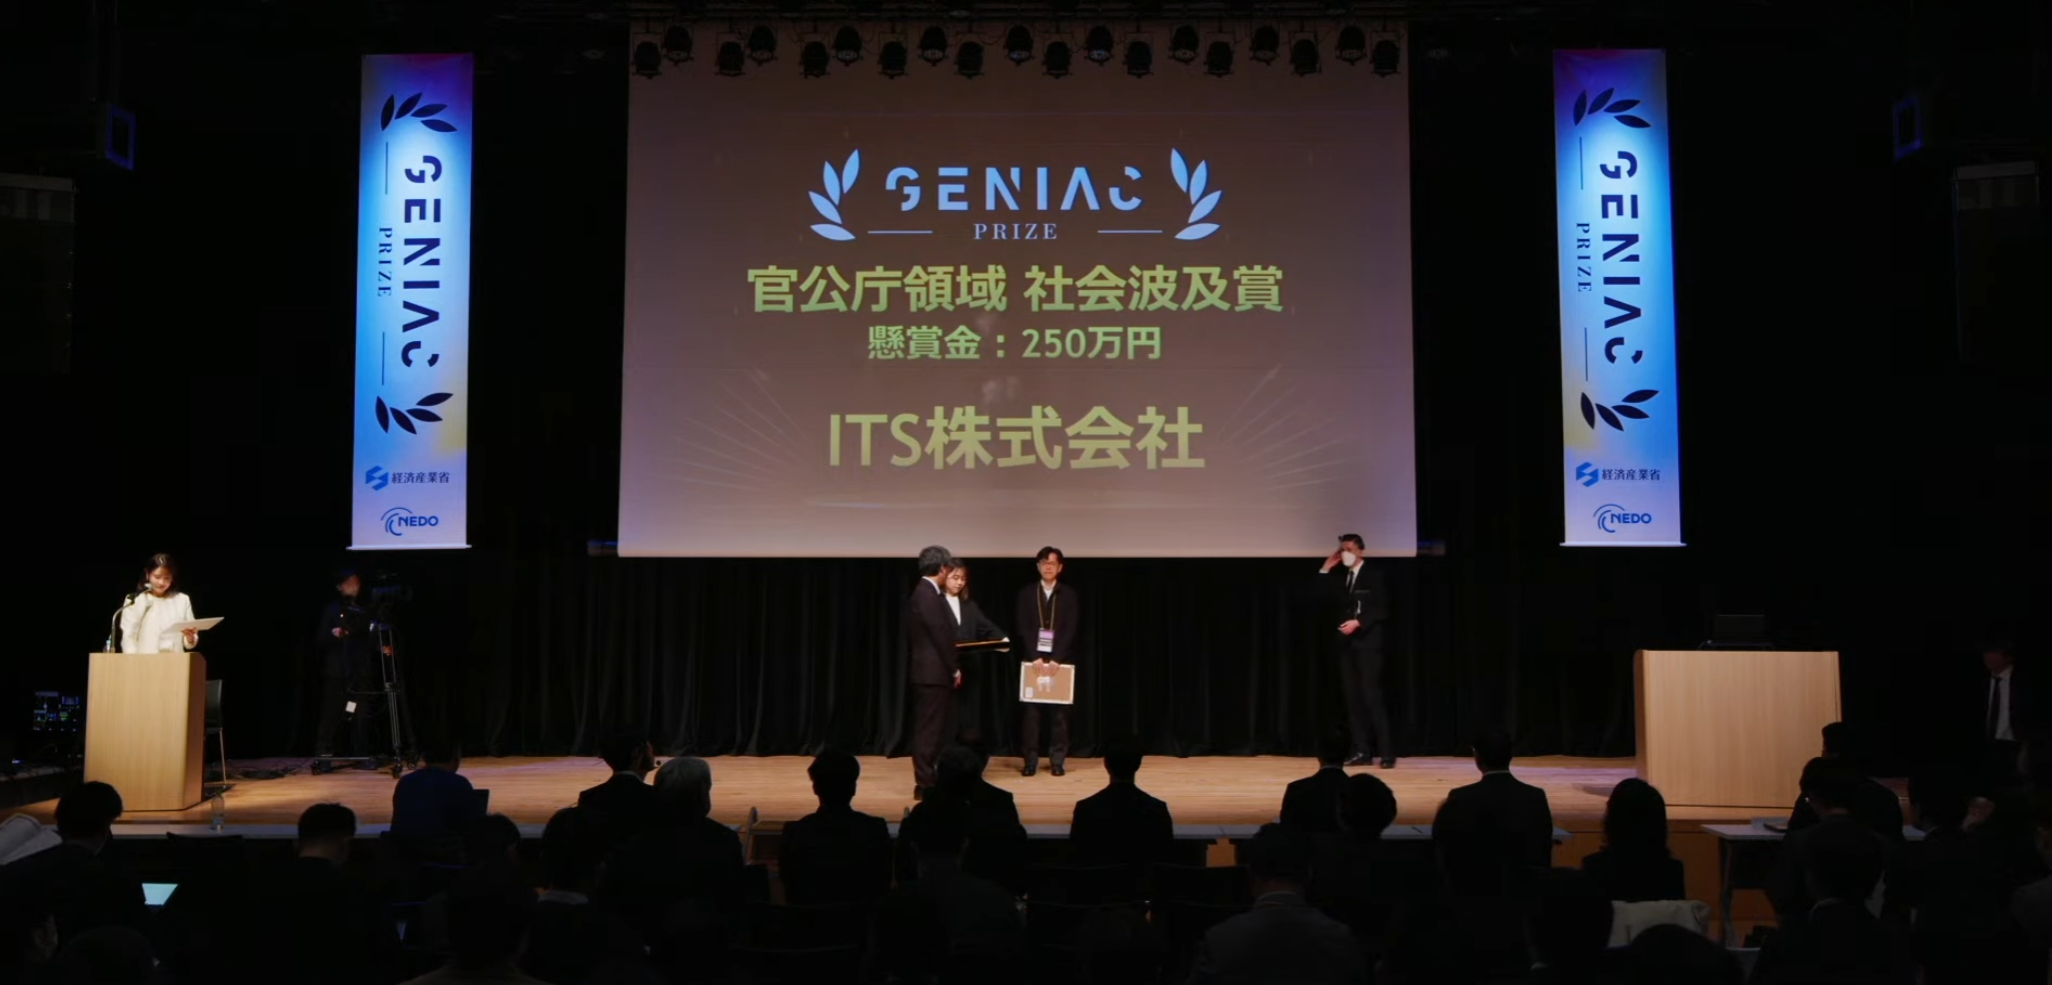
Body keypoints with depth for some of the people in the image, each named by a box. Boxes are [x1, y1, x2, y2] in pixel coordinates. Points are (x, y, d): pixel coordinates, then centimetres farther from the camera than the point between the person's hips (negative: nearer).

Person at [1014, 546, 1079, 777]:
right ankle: (1030, 760, 4)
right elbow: (1023, 628, -1)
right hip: (1033, 660, 0)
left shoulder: (1069, 594, 4)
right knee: (1030, 711, -1)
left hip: (1060, 661, 0)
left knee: (1059, 712, 2)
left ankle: (1058, 760, 7)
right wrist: (1036, 657, -13)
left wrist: (1056, 659, -15)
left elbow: (1071, 630, -4)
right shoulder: (1026, 593, 6)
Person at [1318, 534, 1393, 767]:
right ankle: (1362, 752, 7)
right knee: (1352, 699, 3)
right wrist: (1326, 568, 2)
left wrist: (1358, 622, -20)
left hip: (1367, 645, -5)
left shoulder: (1373, 576, 0)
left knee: (1371, 697, -11)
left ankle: (1386, 752, -7)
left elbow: (1381, 610, -7)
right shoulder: (1339, 577, 14)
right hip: (1345, 645, 5)